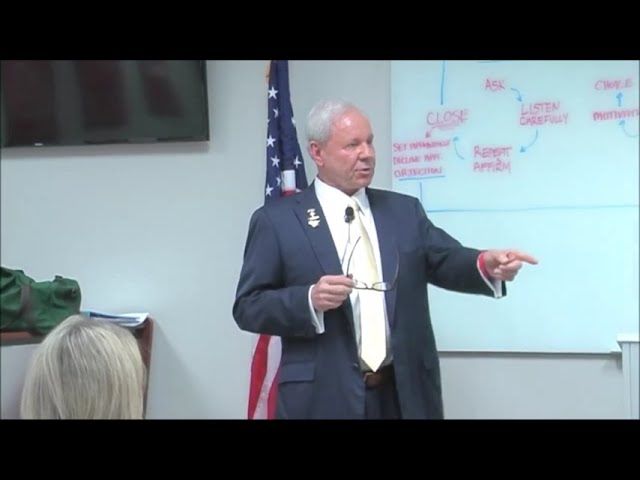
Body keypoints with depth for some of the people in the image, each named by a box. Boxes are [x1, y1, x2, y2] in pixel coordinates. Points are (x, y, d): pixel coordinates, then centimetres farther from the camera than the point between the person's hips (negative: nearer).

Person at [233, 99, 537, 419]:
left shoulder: (404, 210, 11)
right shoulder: (277, 219, 0)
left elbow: (448, 261, 0)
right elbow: (247, 307, -3)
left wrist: (485, 264, -21)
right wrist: (309, 300, -19)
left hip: (404, 394, 4)